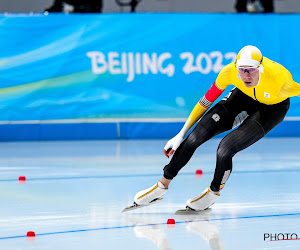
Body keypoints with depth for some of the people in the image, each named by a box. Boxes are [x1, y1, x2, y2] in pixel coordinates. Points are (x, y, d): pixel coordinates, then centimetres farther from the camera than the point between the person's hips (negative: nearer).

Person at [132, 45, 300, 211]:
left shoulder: (280, 79, -40)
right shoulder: (230, 72, -29)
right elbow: (206, 101, -14)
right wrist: (181, 135, -10)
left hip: (273, 108, -3)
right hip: (243, 97, 3)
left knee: (225, 150, -22)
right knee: (194, 138, -9)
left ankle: (214, 192, 8)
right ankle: (162, 186, 11)